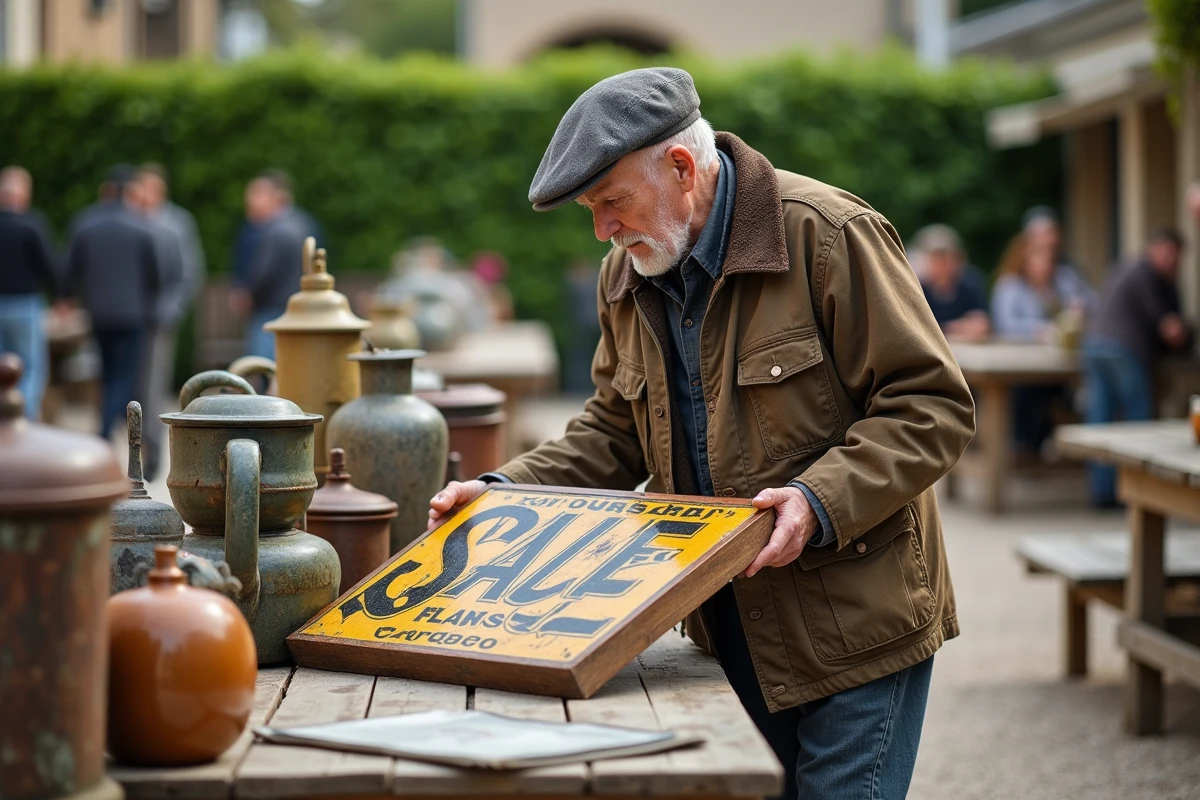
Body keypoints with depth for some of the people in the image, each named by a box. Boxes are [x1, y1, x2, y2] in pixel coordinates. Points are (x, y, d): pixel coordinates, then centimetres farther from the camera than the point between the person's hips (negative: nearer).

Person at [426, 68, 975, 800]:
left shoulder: (829, 236, -16)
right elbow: (615, 434, 16)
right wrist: (505, 491, 1)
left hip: (856, 628, -6)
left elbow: (933, 405, -16)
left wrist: (820, 500, -29)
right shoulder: (628, 276, 7)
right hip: (732, 630, 6)